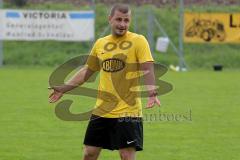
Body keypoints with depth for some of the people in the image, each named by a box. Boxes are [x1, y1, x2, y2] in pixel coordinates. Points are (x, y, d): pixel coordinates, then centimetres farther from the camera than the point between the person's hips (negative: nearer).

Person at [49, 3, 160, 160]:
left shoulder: (138, 41, -5)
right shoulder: (100, 44, 10)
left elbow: (148, 69, -15)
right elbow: (87, 71, 21)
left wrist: (152, 93, -32)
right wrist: (63, 89, 18)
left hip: (127, 112, -5)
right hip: (101, 111, 5)